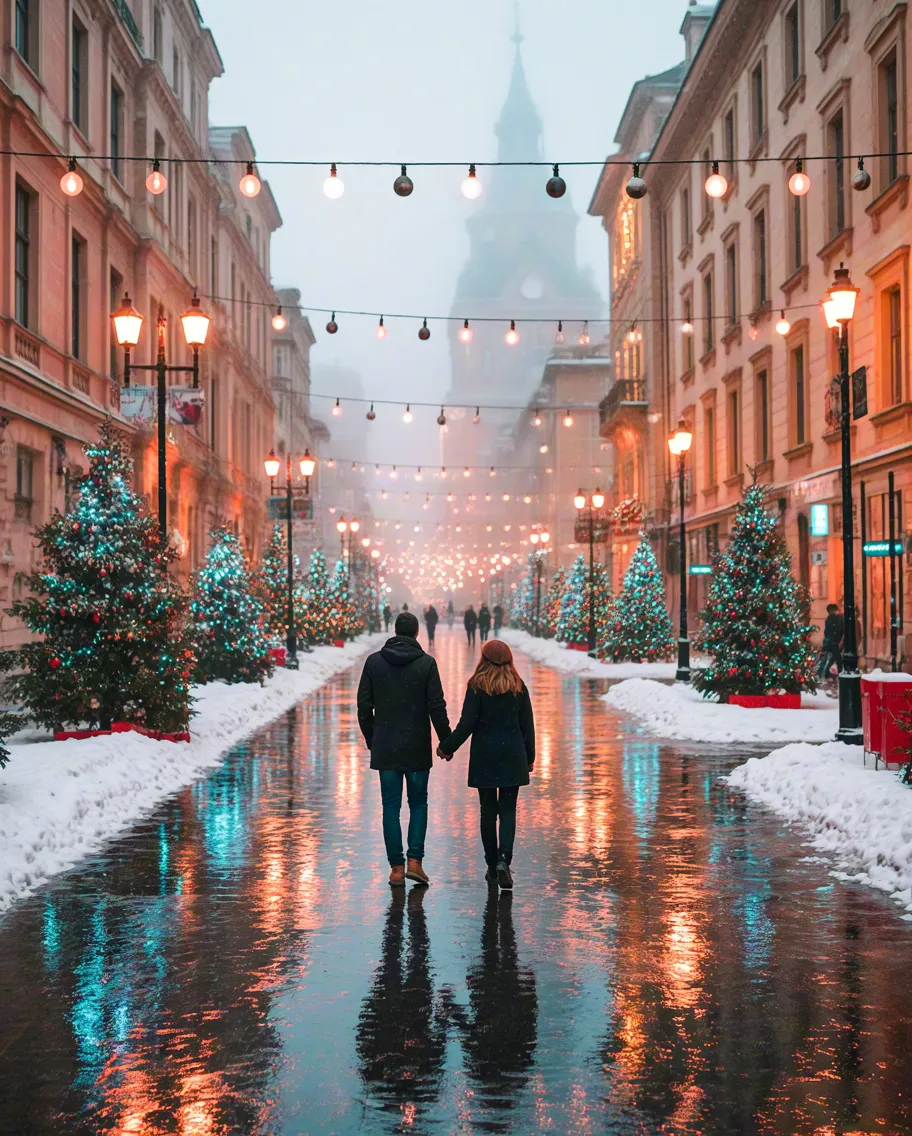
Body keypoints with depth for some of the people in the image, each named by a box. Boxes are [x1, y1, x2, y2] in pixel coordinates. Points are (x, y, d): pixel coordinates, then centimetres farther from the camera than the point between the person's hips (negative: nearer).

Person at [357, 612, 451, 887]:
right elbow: (437, 707, -8)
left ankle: (396, 867, 6)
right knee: (418, 802, 12)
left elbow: (364, 706, 2)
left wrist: (371, 740, 14)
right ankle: (414, 860, 1)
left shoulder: (374, 661, 0)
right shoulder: (426, 663, -6)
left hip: (385, 748, 1)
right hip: (417, 748, -1)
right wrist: (446, 741, 3)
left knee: (391, 805, 7)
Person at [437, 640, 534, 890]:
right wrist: (529, 757, 15)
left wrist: (447, 747, 2)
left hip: (484, 757, -1)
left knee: (488, 810, 8)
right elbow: (527, 725, 6)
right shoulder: (518, 687, 2)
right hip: (512, 756, 1)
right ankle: (504, 858, -16)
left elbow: (467, 724, -10)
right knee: (508, 810, 3)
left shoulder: (477, 686, -7)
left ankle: (492, 865, 12)